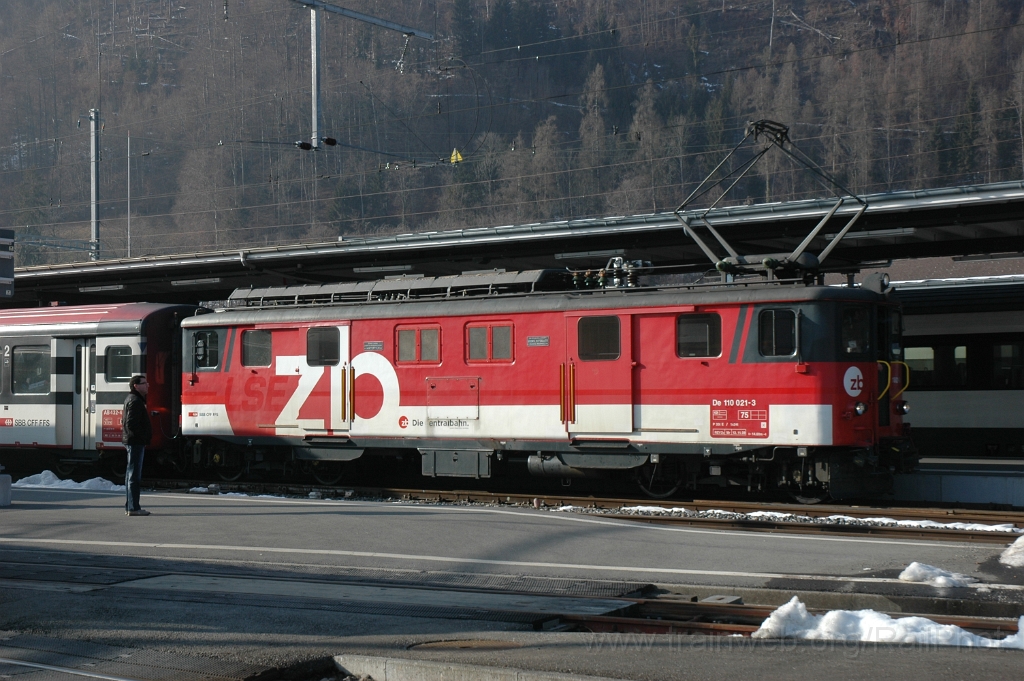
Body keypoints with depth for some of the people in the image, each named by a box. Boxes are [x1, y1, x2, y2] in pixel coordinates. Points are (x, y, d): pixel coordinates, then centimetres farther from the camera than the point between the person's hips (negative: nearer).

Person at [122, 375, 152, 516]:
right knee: (134, 476, -9)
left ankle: (129, 507, 19)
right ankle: (133, 508, -9)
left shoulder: (131, 399, 18)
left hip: (132, 442, 11)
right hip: (136, 442, -11)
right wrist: (142, 437, -18)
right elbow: (131, 424, -24)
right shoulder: (135, 401, -15)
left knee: (131, 475, 14)